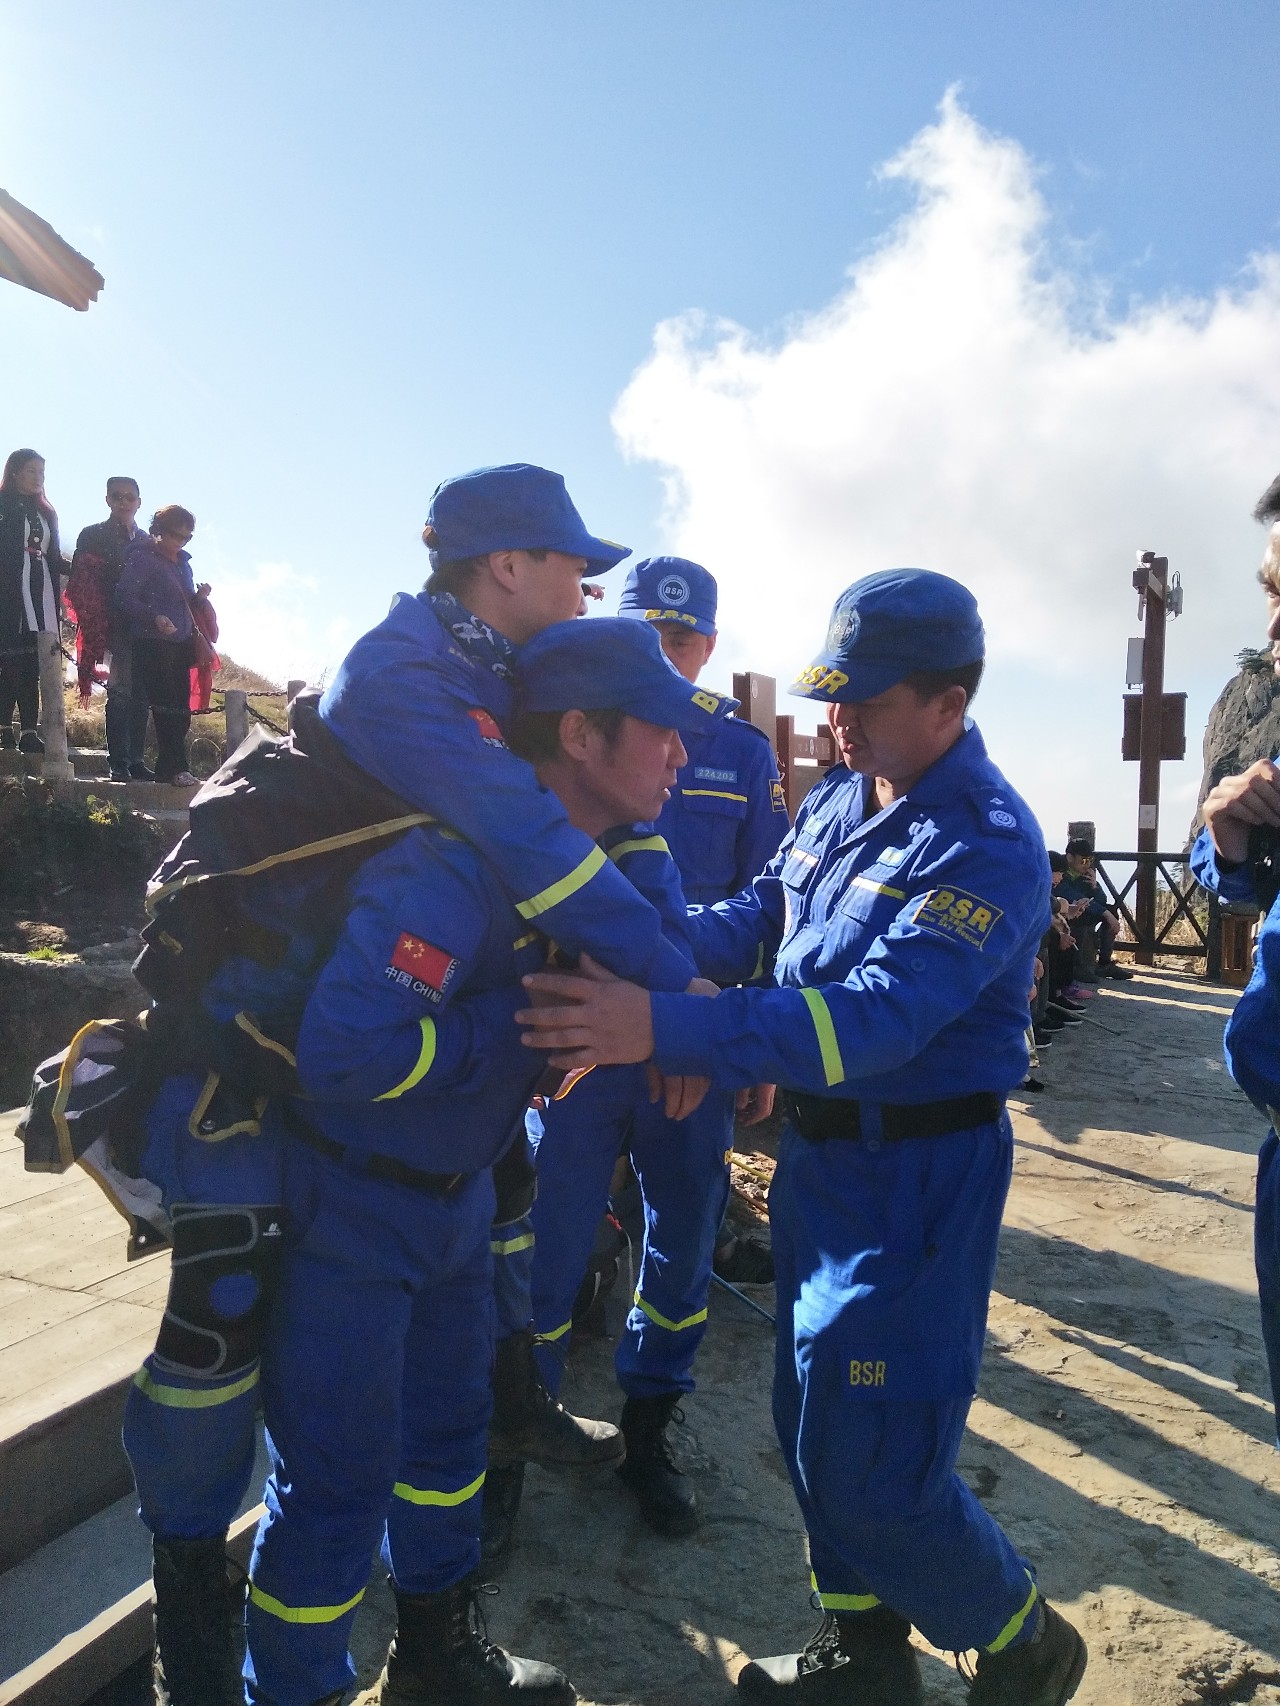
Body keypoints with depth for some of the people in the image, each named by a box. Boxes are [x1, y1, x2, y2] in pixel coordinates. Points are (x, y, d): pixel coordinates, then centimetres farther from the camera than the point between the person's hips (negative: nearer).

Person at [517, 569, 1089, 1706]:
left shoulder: (987, 845, -22)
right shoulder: (840, 801, 5)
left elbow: (876, 1016, -33)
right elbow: (759, 916, 7)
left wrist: (660, 1029, -42)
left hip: (917, 1178, -8)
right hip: (821, 1151, 8)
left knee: (876, 1464, 0)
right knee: (813, 1420, 19)